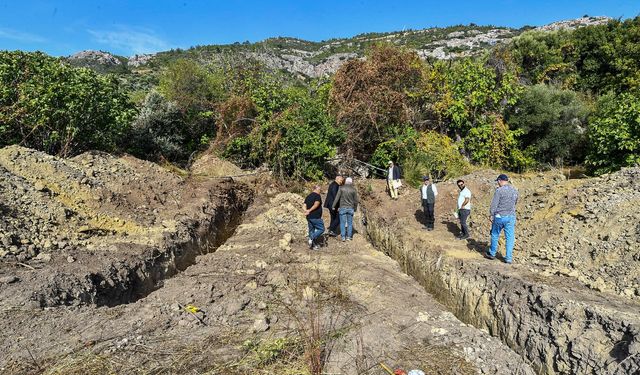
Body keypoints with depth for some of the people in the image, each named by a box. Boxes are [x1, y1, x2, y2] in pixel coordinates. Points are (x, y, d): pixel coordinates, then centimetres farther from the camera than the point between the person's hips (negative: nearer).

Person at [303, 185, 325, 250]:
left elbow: (304, 206, 4)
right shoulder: (317, 196, -10)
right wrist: (309, 210, -17)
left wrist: (306, 211, -11)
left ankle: (313, 245, 16)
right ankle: (312, 239, -10)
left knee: (311, 230, 13)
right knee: (321, 229, 3)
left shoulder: (308, 196, 14)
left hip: (309, 217, 8)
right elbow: (316, 205, -24)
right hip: (316, 217, -8)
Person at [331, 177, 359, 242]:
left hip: (342, 208, -1)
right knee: (350, 223, 9)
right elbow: (356, 200, 4)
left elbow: (337, 198, -6)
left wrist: (333, 206, 1)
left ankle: (343, 237, 1)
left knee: (342, 223, 4)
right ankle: (349, 237, 11)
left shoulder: (341, 188, -3)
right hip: (351, 208, 1)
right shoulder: (353, 189, 0)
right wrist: (355, 208, 15)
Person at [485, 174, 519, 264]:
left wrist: (491, 215, -4)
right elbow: (515, 203, 18)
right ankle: (509, 258, 7)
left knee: (495, 235, 13)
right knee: (510, 237, 6)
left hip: (499, 216, -4)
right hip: (511, 216, 4)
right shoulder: (515, 190, 5)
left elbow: (494, 204, -13)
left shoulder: (499, 190, -13)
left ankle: (492, 254, 25)